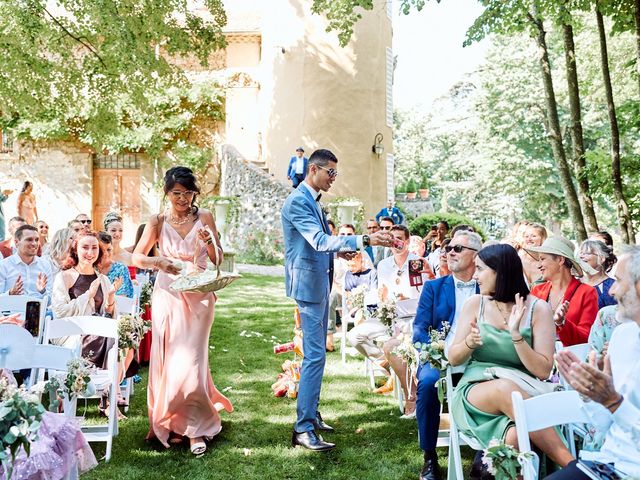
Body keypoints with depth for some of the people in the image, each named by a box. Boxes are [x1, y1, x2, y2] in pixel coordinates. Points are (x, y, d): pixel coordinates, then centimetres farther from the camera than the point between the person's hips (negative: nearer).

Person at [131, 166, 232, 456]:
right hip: (167, 296, 1)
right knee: (167, 360, 4)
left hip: (198, 297, -1)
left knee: (189, 361, -6)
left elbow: (218, 261, 3)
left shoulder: (205, 217, 3)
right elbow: (135, 258, -3)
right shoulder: (158, 221, 4)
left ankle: (193, 428, 7)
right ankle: (169, 421, 22)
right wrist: (158, 262, -21)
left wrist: (209, 241, -16)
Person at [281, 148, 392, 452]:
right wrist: (363, 241, -34)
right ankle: (303, 428, -4)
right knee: (315, 355, -10)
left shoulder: (312, 200, 15)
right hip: (308, 284, -10)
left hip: (320, 283, 10)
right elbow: (319, 241, -28)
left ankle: (311, 413, 25)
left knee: (316, 352, 14)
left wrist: (337, 250, 11)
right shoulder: (297, 201, -16)